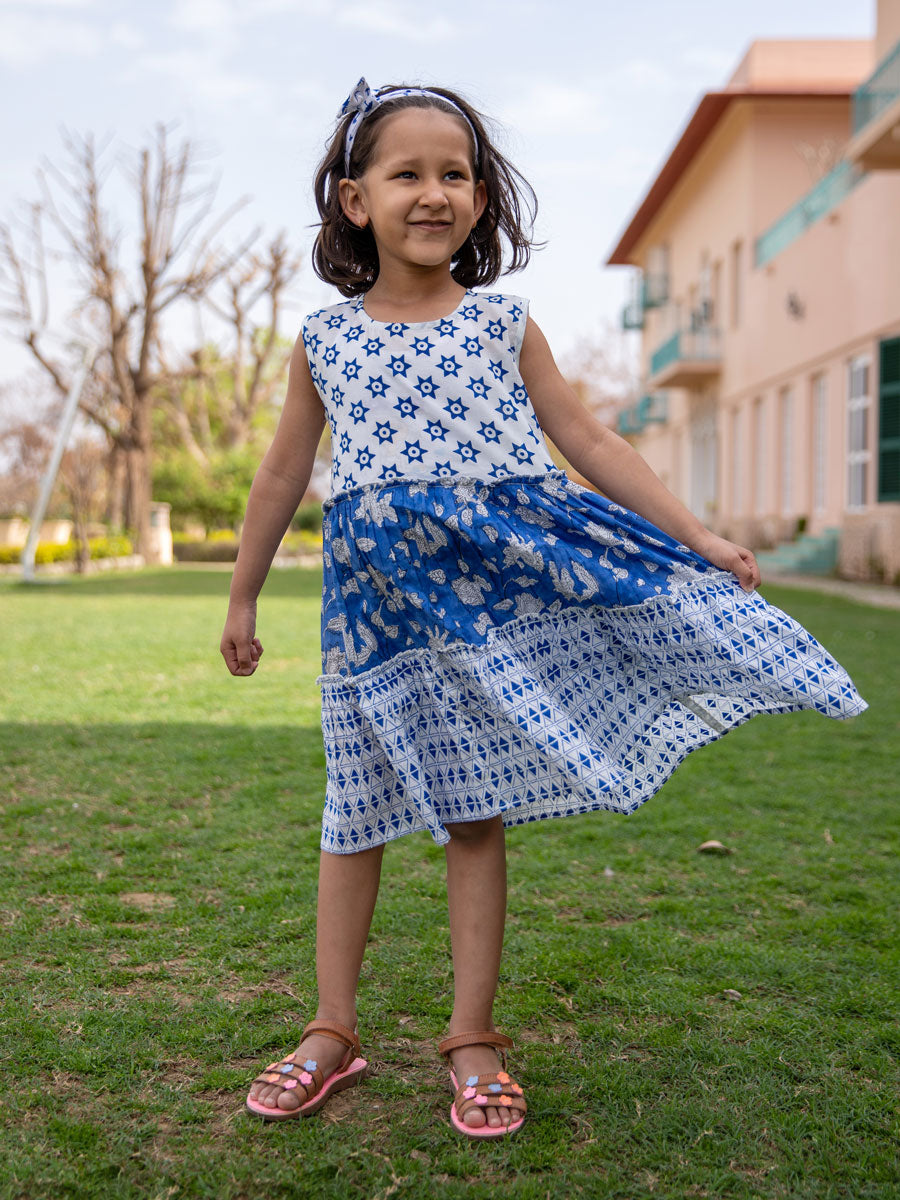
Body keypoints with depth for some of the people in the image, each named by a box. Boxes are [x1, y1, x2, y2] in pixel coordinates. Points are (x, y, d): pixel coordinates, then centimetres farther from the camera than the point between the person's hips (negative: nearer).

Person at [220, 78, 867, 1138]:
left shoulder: (503, 326, 5)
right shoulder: (325, 341, 6)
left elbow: (587, 440, 6)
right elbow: (283, 473, 13)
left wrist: (696, 541, 3)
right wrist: (243, 597, 17)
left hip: (498, 575, 0)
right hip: (378, 592, 1)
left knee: (476, 811, 5)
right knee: (357, 811, 6)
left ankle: (474, 1039, 18)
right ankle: (331, 1033, 21)